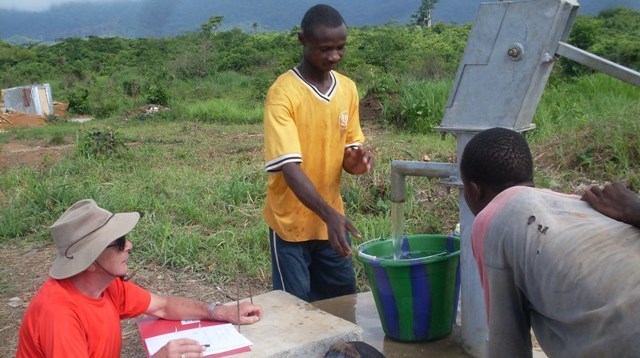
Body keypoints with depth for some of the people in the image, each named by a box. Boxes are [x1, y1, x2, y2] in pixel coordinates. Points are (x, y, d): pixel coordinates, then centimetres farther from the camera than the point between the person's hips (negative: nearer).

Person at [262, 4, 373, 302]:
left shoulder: (348, 89, 1)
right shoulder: (283, 93, -19)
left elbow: (349, 149, 8)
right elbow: (289, 166, -26)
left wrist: (356, 161, -17)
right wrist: (330, 215, -37)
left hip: (331, 219, 6)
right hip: (290, 223, -5)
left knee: (345, 302, 16)